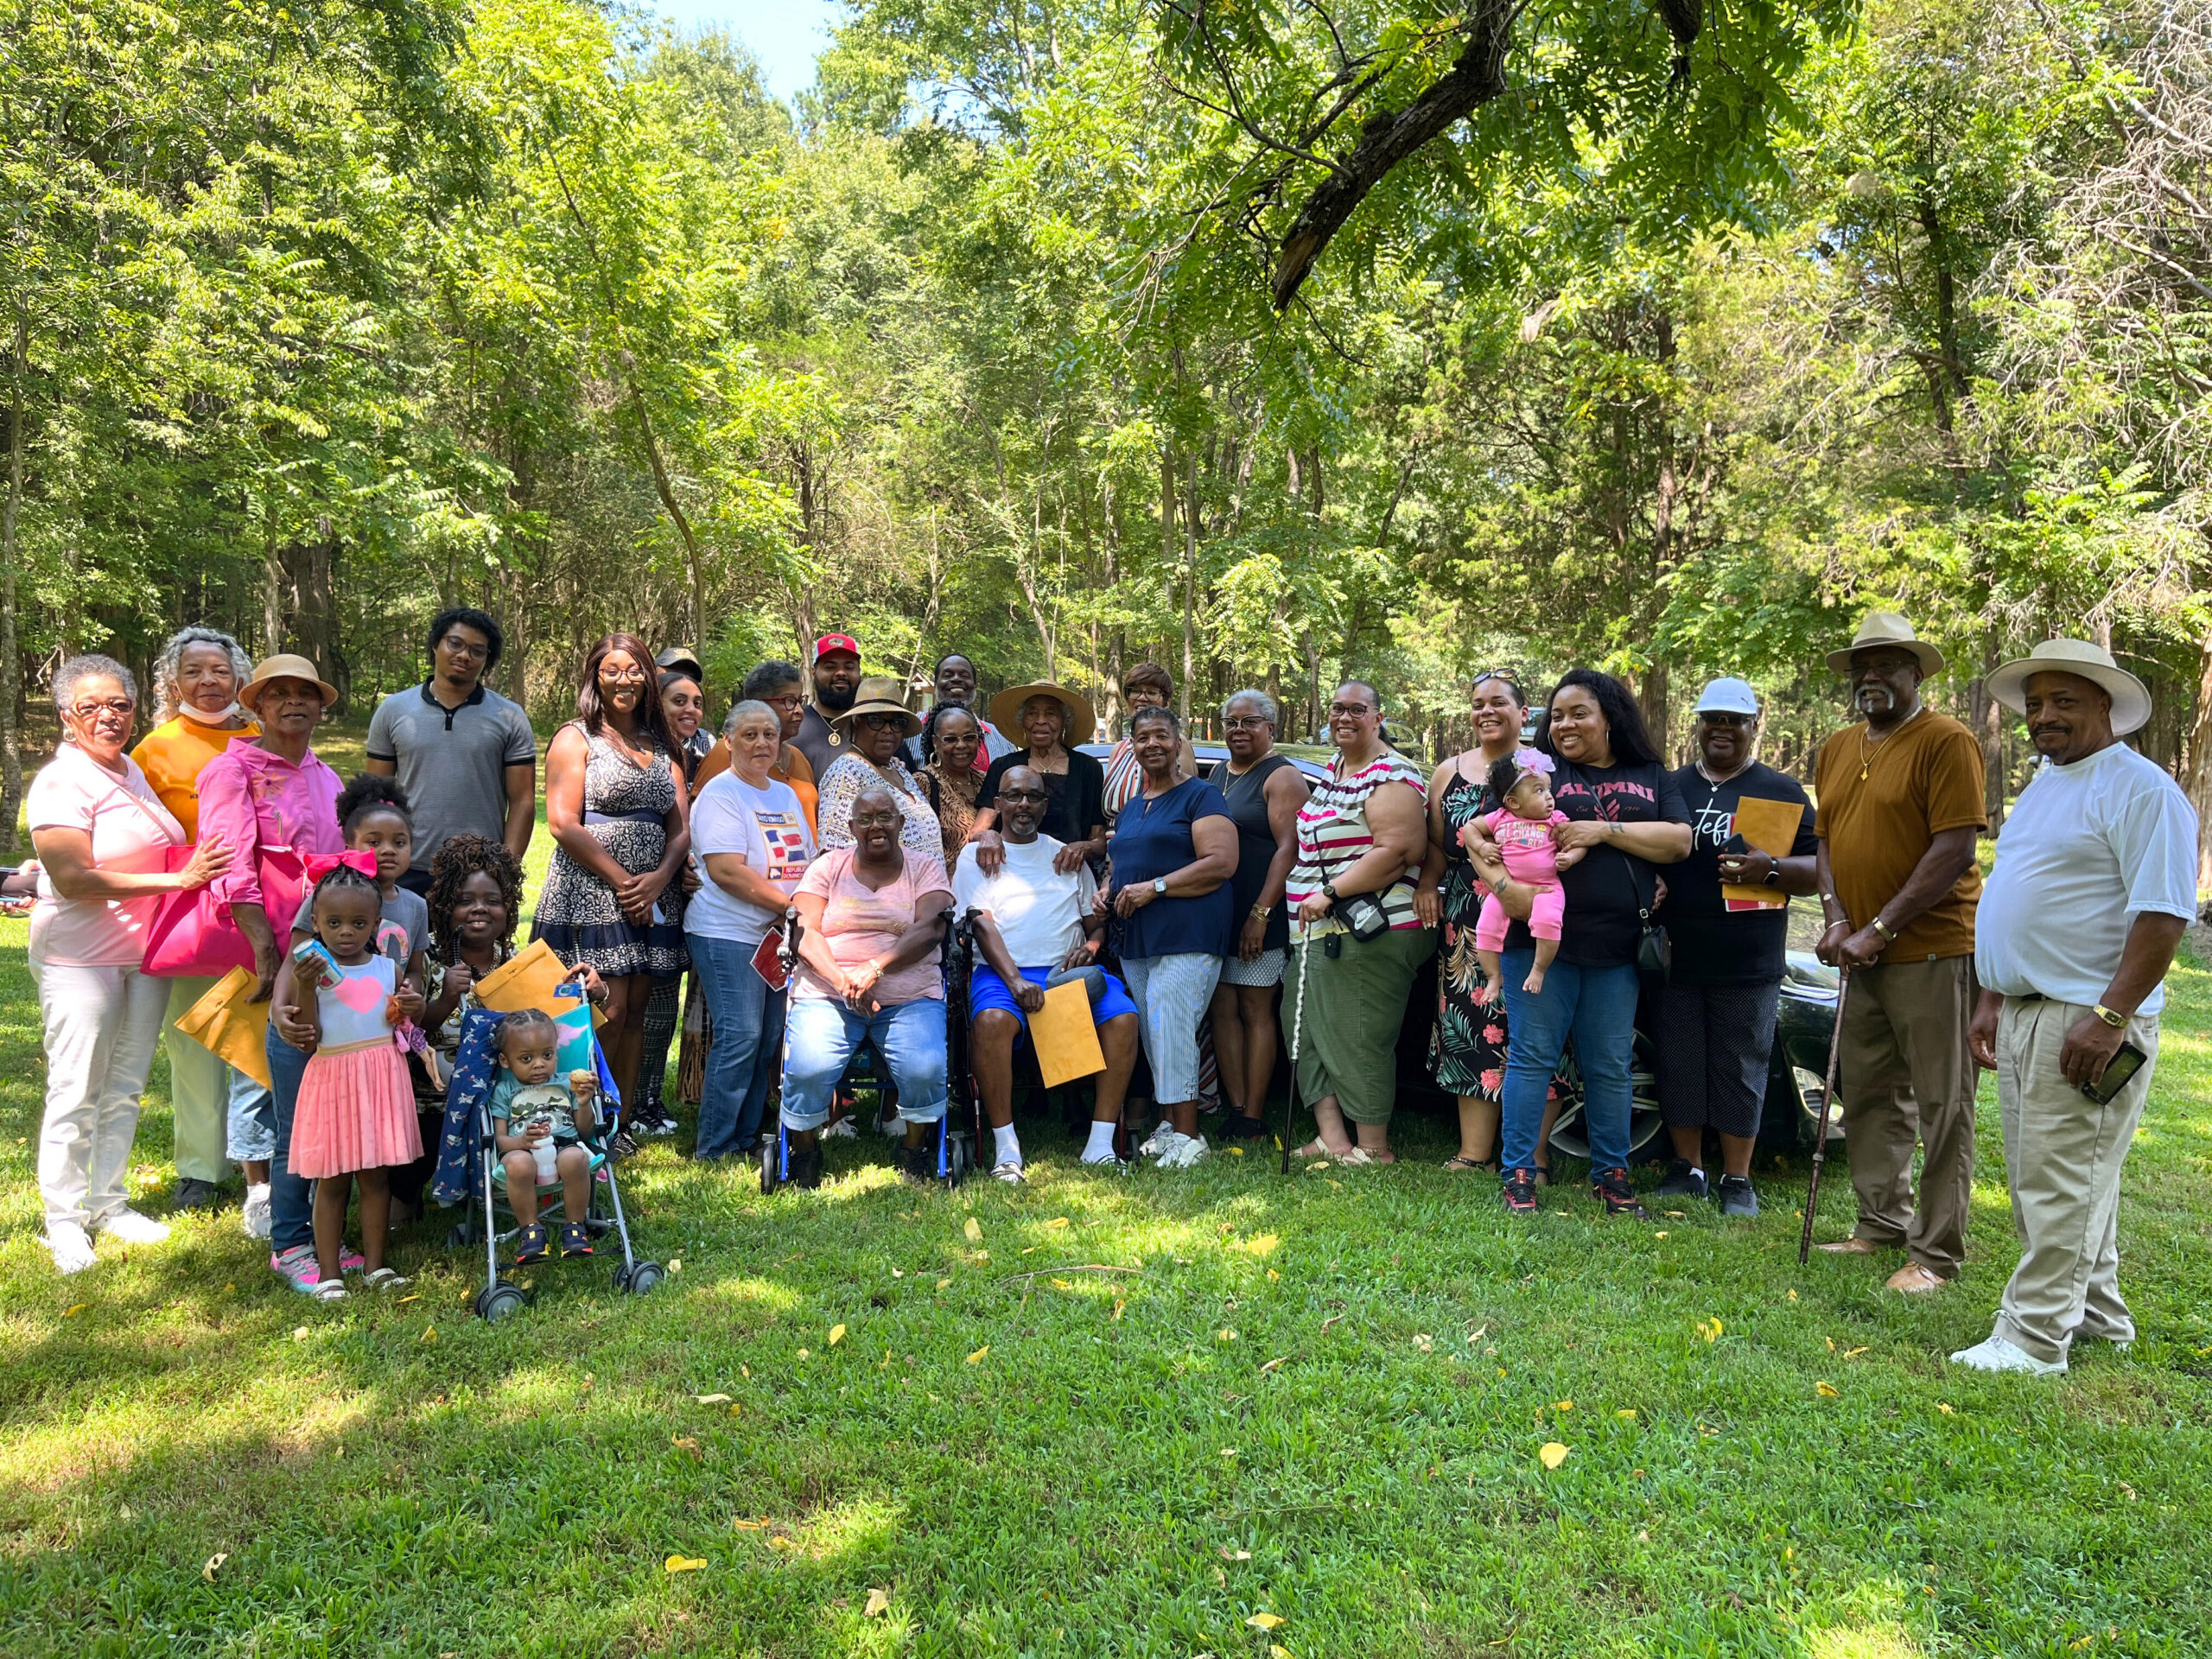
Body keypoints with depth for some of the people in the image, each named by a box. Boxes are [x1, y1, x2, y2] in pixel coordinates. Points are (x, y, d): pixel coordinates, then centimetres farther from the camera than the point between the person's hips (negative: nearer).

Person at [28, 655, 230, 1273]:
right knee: (76, 1093, -1)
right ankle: (64, 1219, 11)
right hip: (80, 959, -7)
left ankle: (109, 1203, 24)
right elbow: (74, 881, -20)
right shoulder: (60, 782, -12)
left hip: (145, 953, 7)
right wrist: (178, 879, -21)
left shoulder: (133, 769, 12)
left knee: (125, 1088, 12)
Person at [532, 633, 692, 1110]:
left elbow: (681, 826, 11)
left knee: (636, 1012, 6)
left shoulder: (662, 746, 18)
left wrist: (658, 878, -8)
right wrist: (621, 881, -13)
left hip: (653, 898, 5)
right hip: (591, 895, -5)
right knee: (609, 1013, -11)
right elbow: (563, 823, -8)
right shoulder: (576, 738, 3)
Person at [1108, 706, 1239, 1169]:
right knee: (1154, 1033, 7)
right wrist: (1108, 891, 10)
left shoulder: (1201, 796, -3)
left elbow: (1221, 863, -14)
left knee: (1171, 1028, -14)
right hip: (1135, 940, 8)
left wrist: (1154, 887, -18)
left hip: (1188, 936, -8)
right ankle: (1168, 1123, 14)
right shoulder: (1129, 808, 22)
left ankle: (1187, 1135, -9)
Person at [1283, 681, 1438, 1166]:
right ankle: (1331, 1137, 15)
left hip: (1367, 934, -10)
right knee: (1310, 1034, 10)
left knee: (1358, 1040, -3)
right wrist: (1304, 898, 16)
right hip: (1317, 932, 10)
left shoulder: (1390, 777, -12)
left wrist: (1330, 894, -23)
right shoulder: (1335, 768, 17)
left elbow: (1396, 852, -23)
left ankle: (1374, 1149, 9)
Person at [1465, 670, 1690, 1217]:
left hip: (1617, 949, 2)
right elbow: (1476, 831, -1)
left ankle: (1611, 1173, 22)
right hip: (1541, 940, -2)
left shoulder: (1652, 777, 13)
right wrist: (1500, 883, -19)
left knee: (1610, 1066, 10)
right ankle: (1518, 1173, 9)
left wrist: (1606, 830, -13)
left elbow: (1679, 842, -1)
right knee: (1532, 1056, 1)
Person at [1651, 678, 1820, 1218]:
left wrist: (1770, 869, -18)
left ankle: (1737, 1181, 15)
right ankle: (1688, 1169, 21)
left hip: (1748, 966, -2)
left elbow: (1818, 867, 2)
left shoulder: (1782, 791, 6)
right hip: (1677, 959, 3)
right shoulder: (1672, 786, 13)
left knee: (1740, 1072, 3)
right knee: (1679, 1067, 7)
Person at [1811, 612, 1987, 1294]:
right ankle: (1883, 1224, 28)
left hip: (1932, 952, -7)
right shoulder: (1838, 750, 13)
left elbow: (1955, 851, -16)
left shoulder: (1946, 742, -9)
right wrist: (1837, 921, -2)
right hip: (1863, 955, 8)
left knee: (1941, 1107, 0)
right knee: (1869, 1098, 15)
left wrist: (1879, 930, -18)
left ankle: (1935, 1254, 7)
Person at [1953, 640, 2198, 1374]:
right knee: (2046, 1175, 16)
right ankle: (2096, 1316, 31)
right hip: (2023, 1013, 9)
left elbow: (2163, 914, -17)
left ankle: (2034, 1339, 1)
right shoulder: (2041, 788, 18)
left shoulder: (2140, 790, -10)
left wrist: (2110, 1017, -22)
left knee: (2058, 1182, -6)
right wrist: (1991, 1000, 18)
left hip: (2085, 1022, -9)